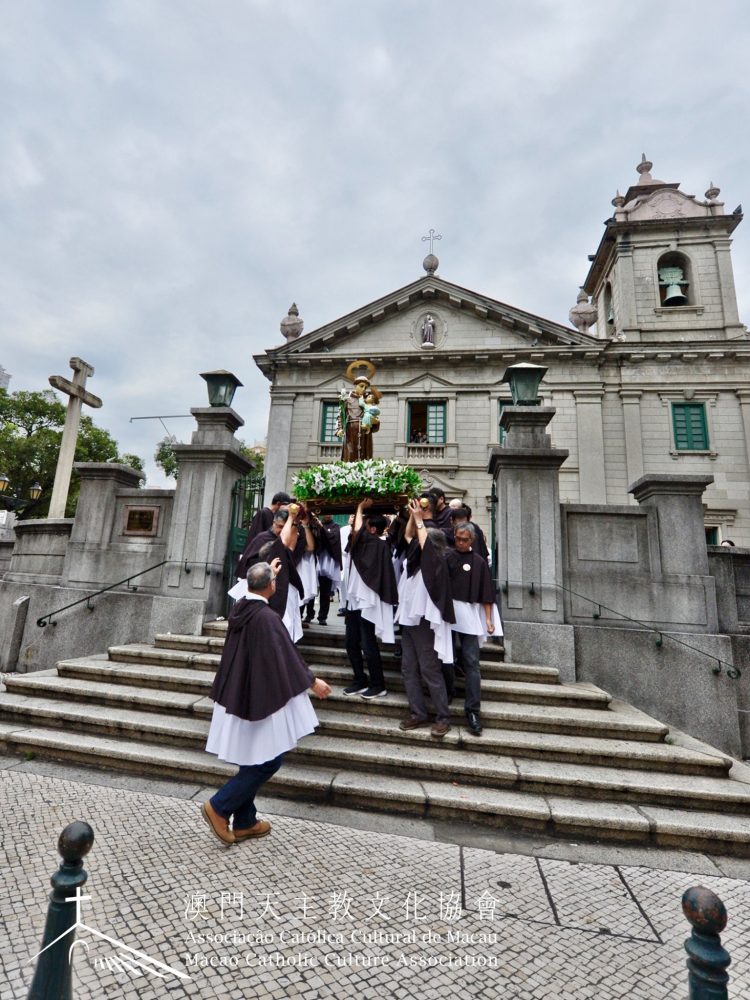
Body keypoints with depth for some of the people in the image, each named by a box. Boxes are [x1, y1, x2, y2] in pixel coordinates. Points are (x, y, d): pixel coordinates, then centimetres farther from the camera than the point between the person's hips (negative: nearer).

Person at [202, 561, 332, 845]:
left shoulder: (240, 607, 0)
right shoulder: (266, 618, -24)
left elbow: (255, 591, 25)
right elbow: (286, 656, -19)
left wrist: (268, 572, 39)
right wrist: (312, 682, -5)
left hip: (238, 695, 9)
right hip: (259, 698, -9)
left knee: (253, 761, 19)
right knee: (268, 761, 7)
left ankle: (244, 822, 29)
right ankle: (218, 807, 12)